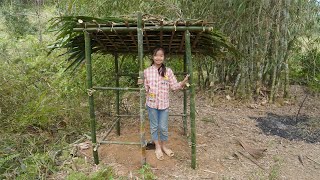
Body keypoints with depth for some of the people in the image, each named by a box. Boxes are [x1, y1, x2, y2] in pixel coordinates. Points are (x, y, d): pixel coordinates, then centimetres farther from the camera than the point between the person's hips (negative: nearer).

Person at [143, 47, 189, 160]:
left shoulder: (168, 71, -2)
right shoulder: (147, 71, -1)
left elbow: (174, 86, -3)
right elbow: (145, 87, 10)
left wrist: (183, 83, -16)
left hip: (164, 103, 0)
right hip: (152, 103, 1)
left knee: (163, 127, 9)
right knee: (154, 126, 12)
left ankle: (164, 146, 33)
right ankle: (157, 148, 31)